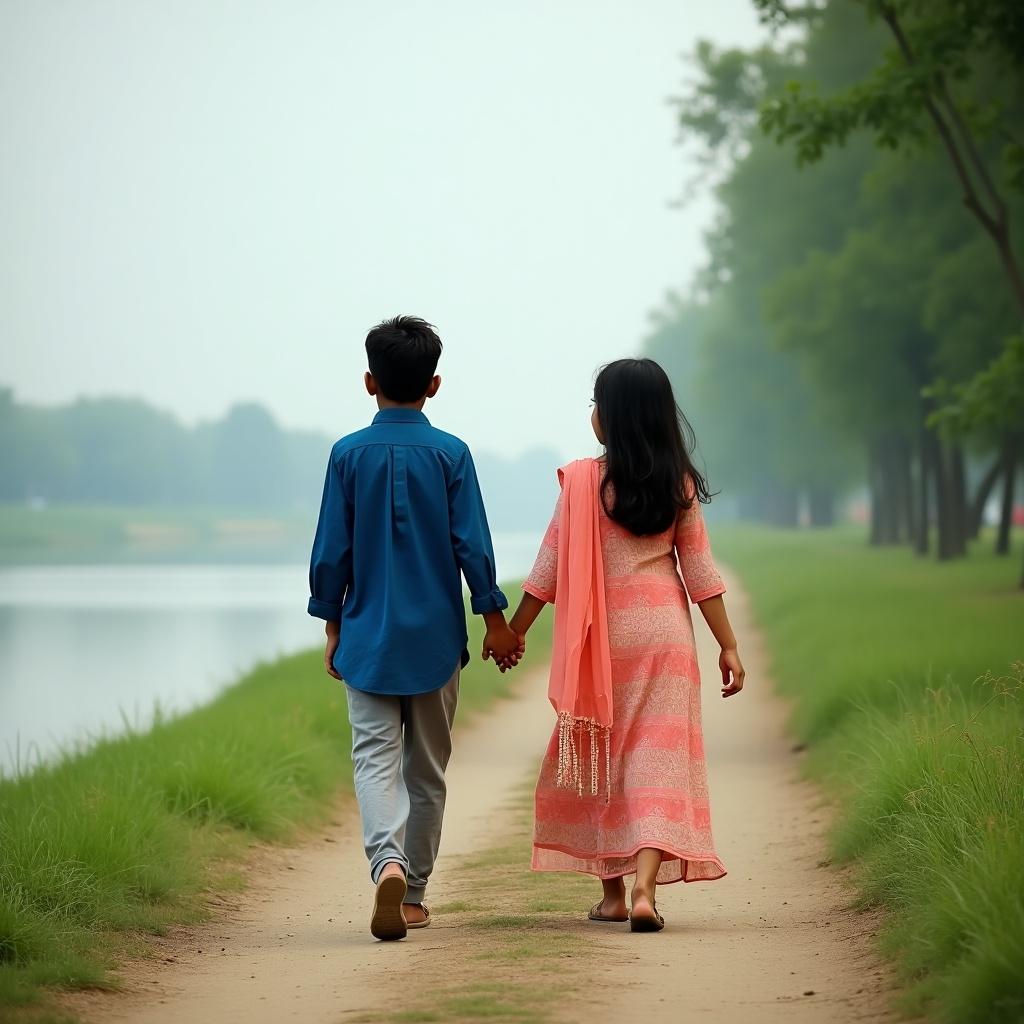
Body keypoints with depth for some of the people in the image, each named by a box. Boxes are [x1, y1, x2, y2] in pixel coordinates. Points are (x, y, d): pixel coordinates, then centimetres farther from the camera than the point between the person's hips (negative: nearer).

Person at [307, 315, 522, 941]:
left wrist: (333, 625, 10)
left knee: (376, 758, -3)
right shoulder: (452, 454, -5)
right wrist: (494, 618, 5)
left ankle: (388, 862, -28)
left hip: (369, 634, -1)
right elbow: (472, 544, -5)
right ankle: (413, 893, 17)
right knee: (427, 766, 12)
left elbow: (331, 550, -1)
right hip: (436, 636, 1)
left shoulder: (349, 455, -4)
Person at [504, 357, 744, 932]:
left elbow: (551, 567, -5)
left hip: (602, 636, -1)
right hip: (665, 632, 1)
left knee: (601, 758, 13)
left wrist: (515, 631, 4)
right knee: (657, 758, -2)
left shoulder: (583, 481, -7)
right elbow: (700, 571, 1)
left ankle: (613, 890, 17)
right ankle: (644, 888, -17)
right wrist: (729, 646, 6)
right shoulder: (680, 484, 0)